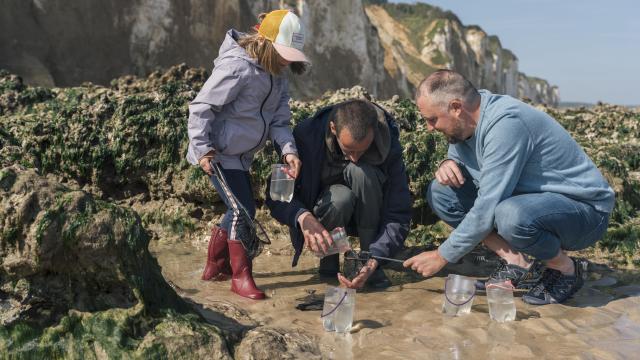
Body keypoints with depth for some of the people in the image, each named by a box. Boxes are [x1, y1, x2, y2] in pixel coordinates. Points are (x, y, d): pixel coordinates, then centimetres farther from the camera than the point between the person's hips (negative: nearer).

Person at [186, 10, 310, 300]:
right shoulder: (237, 67, -23)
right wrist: (202, 149, -25)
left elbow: (279, 117, -1)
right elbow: (201, 107, -21)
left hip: (239, 154, 9)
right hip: (217, 154, -9)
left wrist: (289, 149, -17)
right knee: (243, 210, -10)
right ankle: (241, 277, 4)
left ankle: (215, 267, 33)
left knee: (239, 211, 16)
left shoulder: (276, 73, 3)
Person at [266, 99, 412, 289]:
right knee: (339, 198, -37)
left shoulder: (388, 145, -24)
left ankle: (368, 255, -17)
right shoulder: (306, 135, -25)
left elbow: (398, 216, -23)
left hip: (367, 215, 1)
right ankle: (328, 259, -6)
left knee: (361, 171, -31)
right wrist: (303, 216, -41)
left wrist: (374, 259, -37)